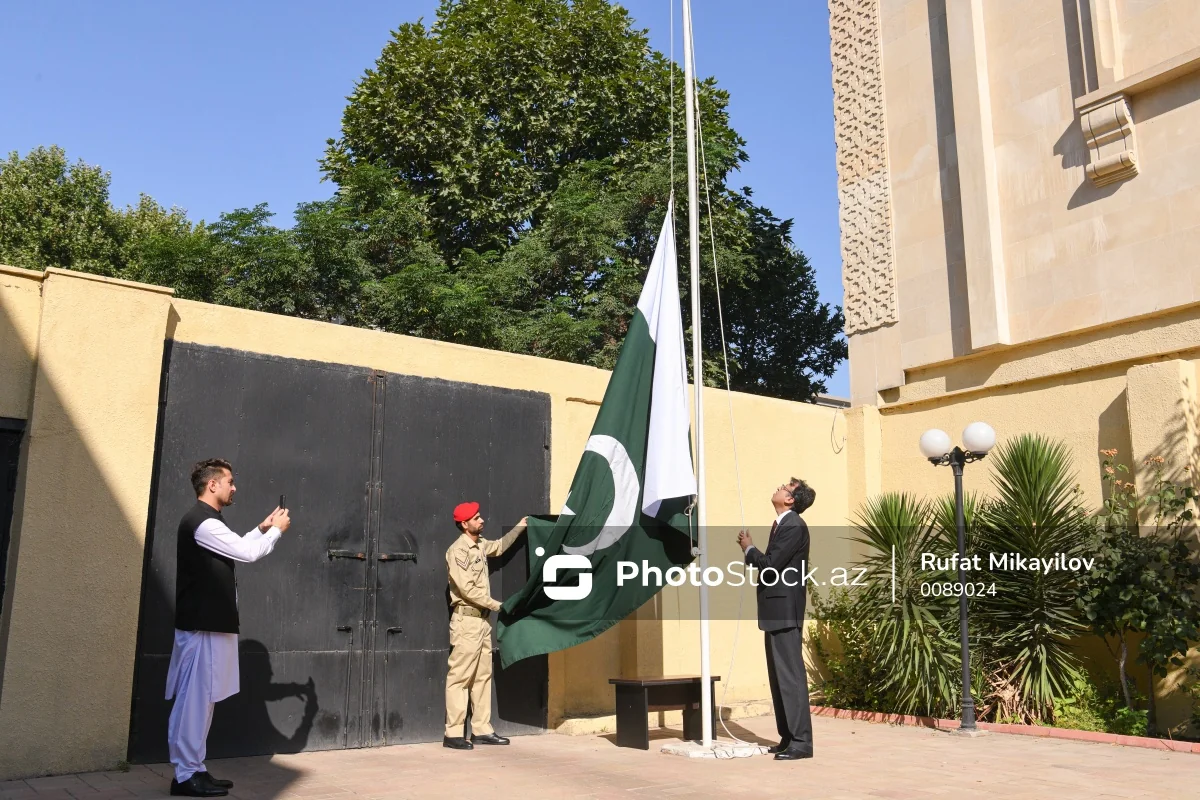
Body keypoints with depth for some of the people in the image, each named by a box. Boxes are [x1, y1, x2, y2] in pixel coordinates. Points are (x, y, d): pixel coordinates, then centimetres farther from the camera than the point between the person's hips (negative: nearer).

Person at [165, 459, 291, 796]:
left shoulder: (204, 521, 17)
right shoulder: (203, 523, -17)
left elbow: (236, 549, 27)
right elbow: (247, 553, -16)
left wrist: (261, 529, 19)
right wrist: (277, 530, -1)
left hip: (207, 622, 11)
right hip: (203, 625, -11)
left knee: (201, 699, 12)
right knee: (195, 699, -5)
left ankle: (193, 769, 18)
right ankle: (186, 775, 0)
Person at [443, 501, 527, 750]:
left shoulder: (480, 545, 10)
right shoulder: (458, 551, -15)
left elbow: (499, 547, 34)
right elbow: (467, 589, -19)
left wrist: (519, 528, 31)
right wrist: (498, 605, -14)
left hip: (482, 619, 9)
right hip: (466, 620, -9)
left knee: (483, 676, 10)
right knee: (460, 677, -6)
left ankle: (481, 730, 16)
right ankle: (453, 734, -2)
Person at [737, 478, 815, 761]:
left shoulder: (794, 526, -14)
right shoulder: (780, 524, 16)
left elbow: (772, 564, -20)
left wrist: (749, 549, -5)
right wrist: (750, 551, 2)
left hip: (785, 612, -10)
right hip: (775, 611, 10)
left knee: (791, 675, -7)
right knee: (778, 677, 13)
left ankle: (801, 741, -3)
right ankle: (788, 737, 21)